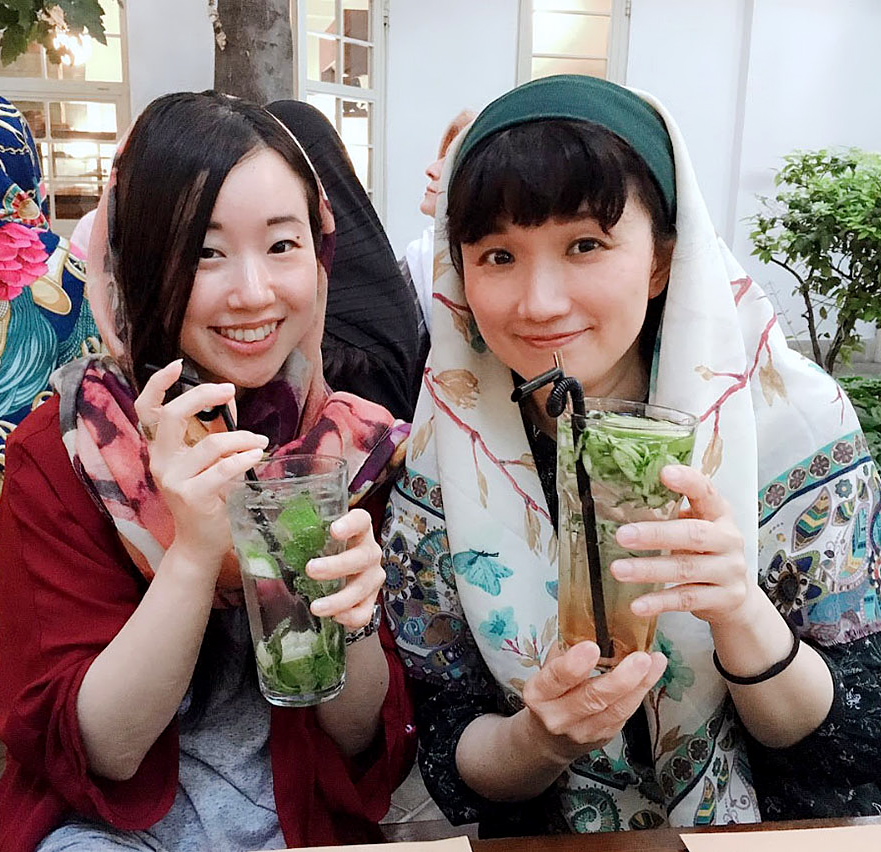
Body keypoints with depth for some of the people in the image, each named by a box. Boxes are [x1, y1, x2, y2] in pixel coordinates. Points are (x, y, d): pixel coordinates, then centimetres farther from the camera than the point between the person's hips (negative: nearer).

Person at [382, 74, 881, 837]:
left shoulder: (795, 422, -15)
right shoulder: (435, 455, -14)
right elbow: (452, 767, -6)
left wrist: (740, 610, -26)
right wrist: (541, 739, -25)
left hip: (765, 831, 0)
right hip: (546, 833, 1)